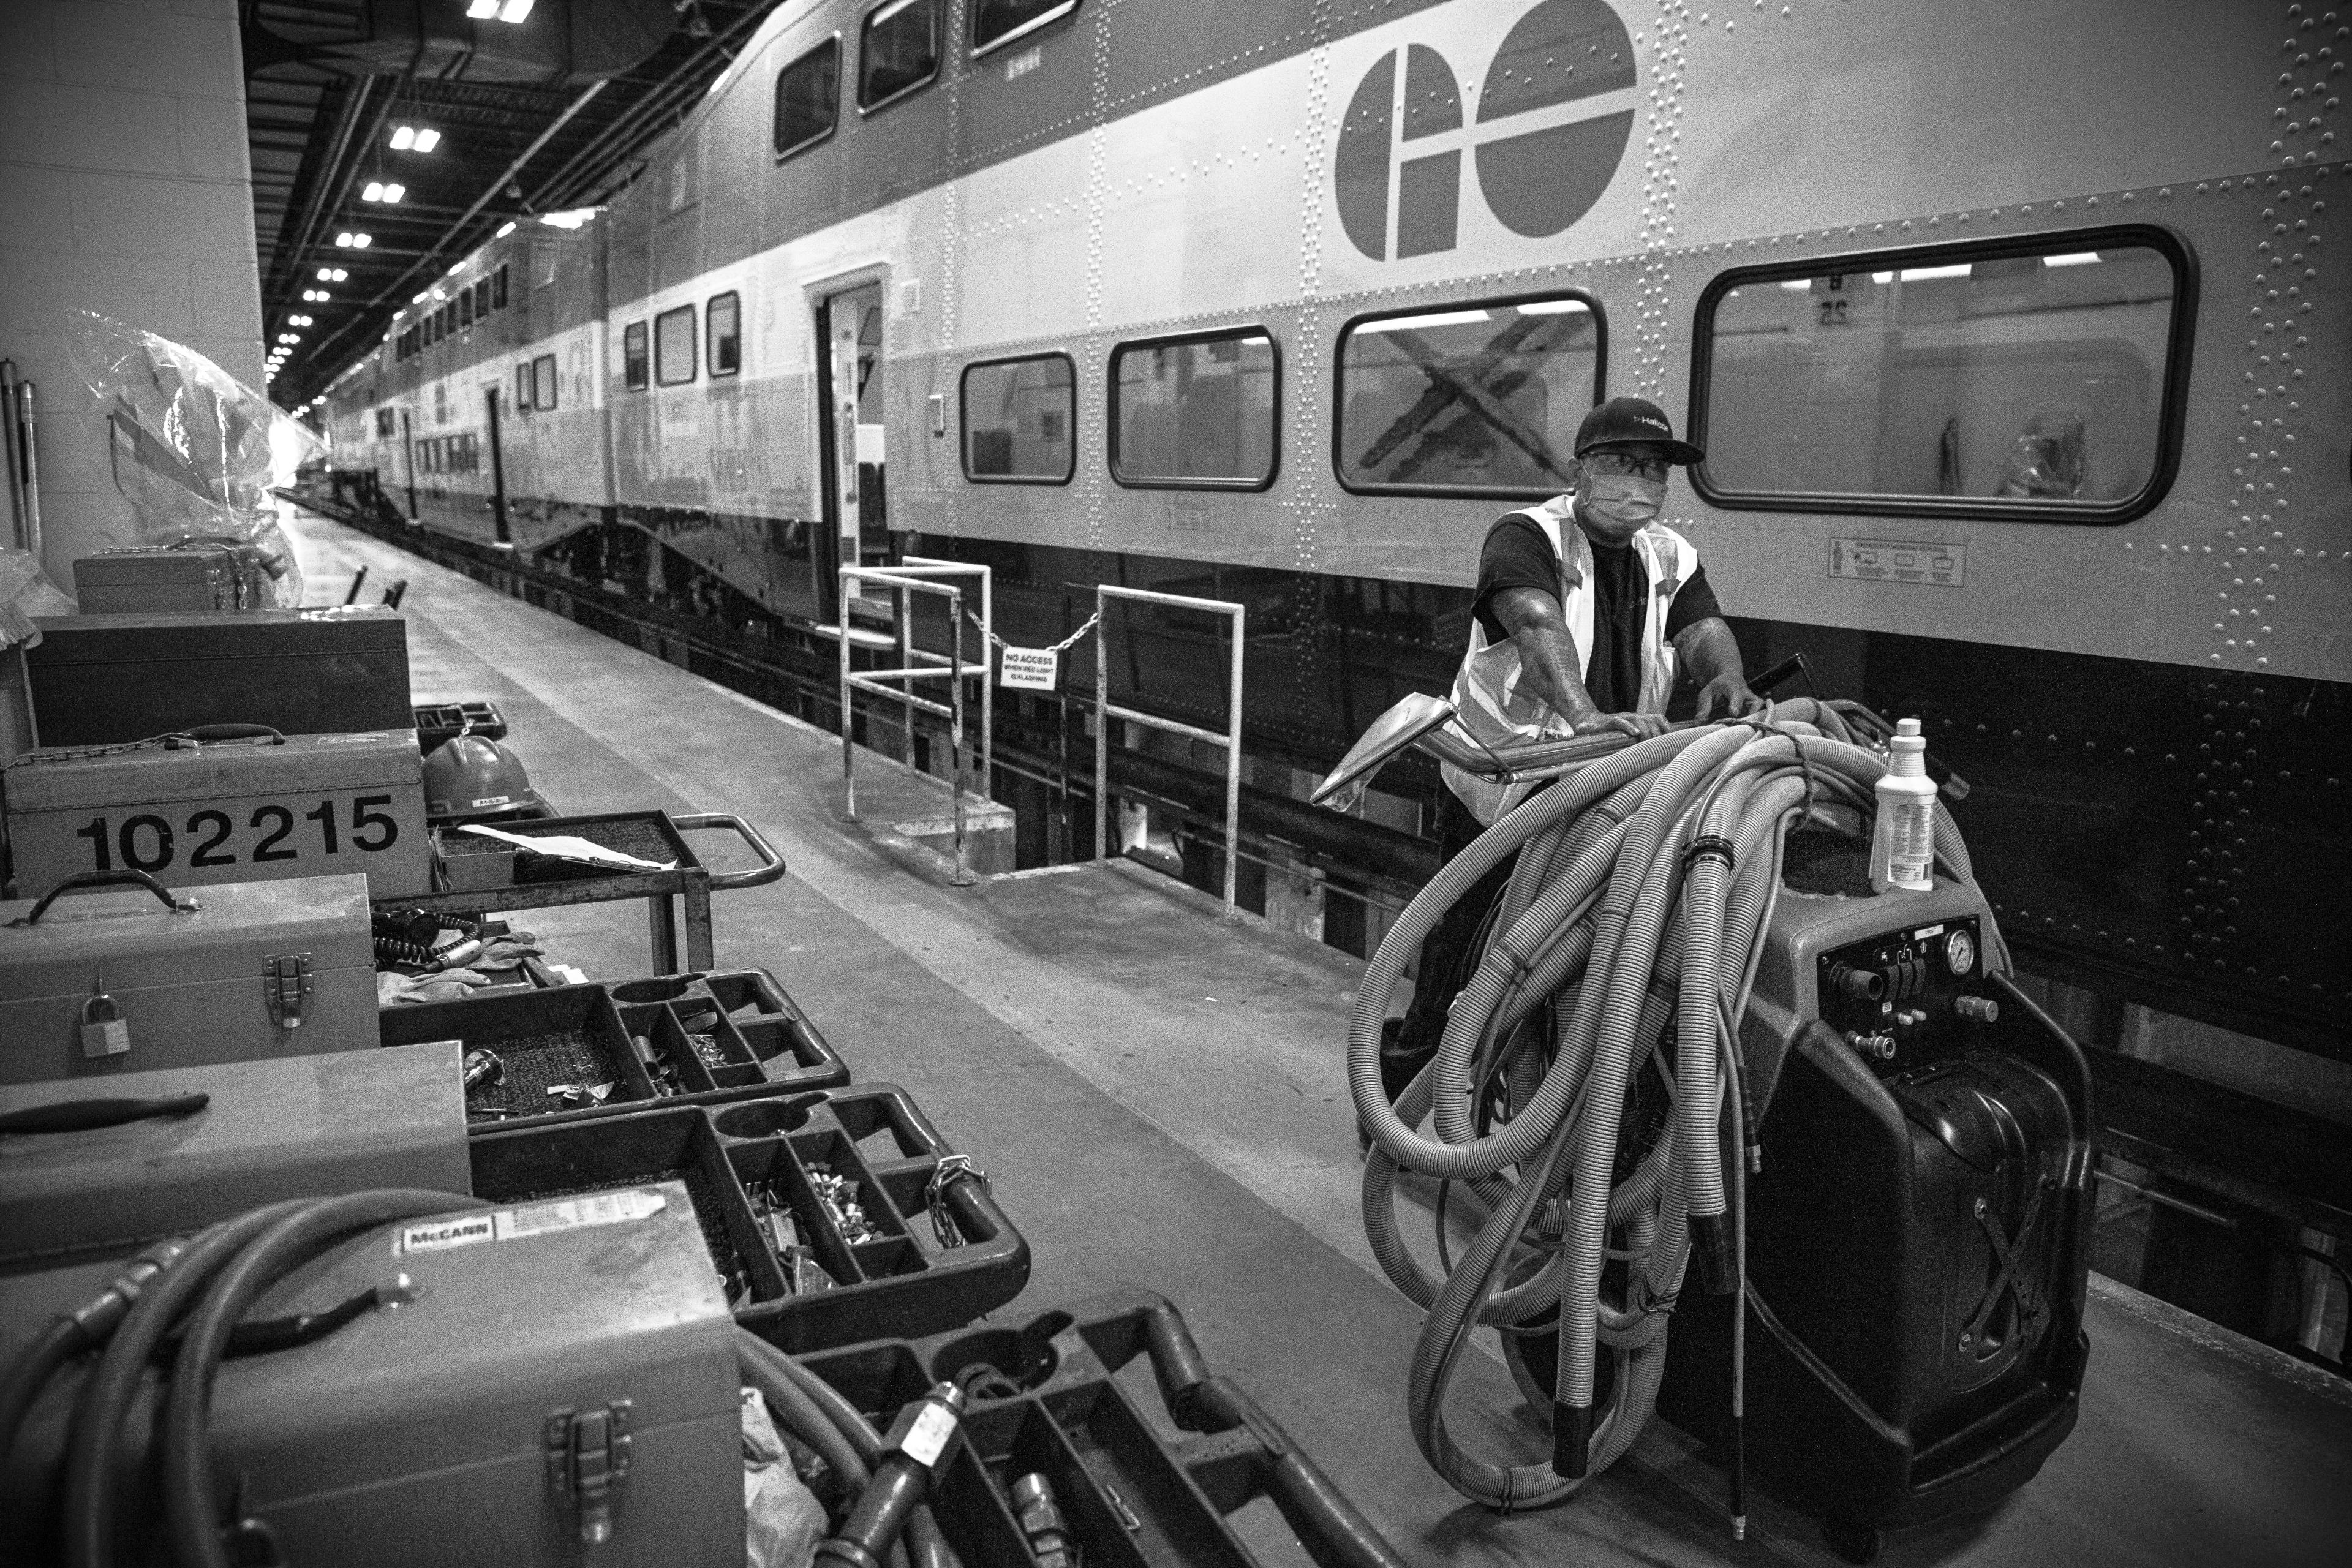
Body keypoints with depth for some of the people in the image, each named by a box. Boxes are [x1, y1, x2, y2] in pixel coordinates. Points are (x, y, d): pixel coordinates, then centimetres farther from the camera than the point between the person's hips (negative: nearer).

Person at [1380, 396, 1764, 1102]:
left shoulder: (1671, 557, 9)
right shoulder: (1527, 536, -12)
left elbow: (1704, 628, -8)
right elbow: (1538, 627, -32)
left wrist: (1727, 678, -33)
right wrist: (1586, 717, -50)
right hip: (1502, 792, -6)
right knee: (1466, 950, -2)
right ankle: (1394, 1100, 15)